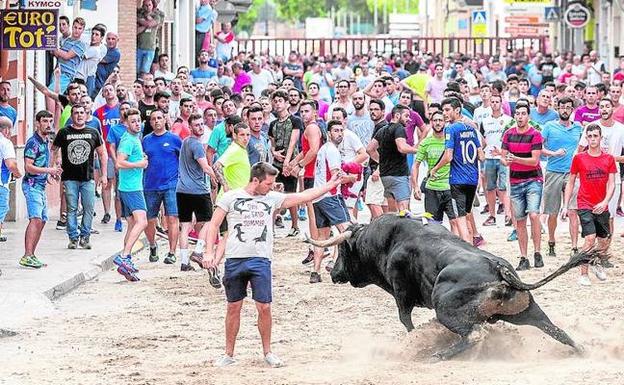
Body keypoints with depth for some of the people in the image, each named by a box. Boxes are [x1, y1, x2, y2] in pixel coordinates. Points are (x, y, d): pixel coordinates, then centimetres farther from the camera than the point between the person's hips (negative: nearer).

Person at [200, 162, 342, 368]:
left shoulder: (272, 198, 8)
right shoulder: (231, 198, 1)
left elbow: (304, 196, 10)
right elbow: (214, 225, 2)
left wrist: (329, 186, 7)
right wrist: (210, 252, -8)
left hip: (261, 260, 1)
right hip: (235, 259, -1)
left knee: (264, 308, -3)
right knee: (233, 308, 6)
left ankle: (267, 352, 13)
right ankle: (229, 354, 16)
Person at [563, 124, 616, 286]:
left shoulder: (609, 159, 3)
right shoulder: (579, 158, -2)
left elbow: (611, 184, 0)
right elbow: (570, 183, 5)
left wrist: (605, 202, -16)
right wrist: (565, 206, 1)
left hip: (602, 207, 3)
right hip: (585, 205, -3)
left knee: (604, 240, 13)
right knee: (590, 238, -18)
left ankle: (597, 264, 42)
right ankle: (583, 274, -10)